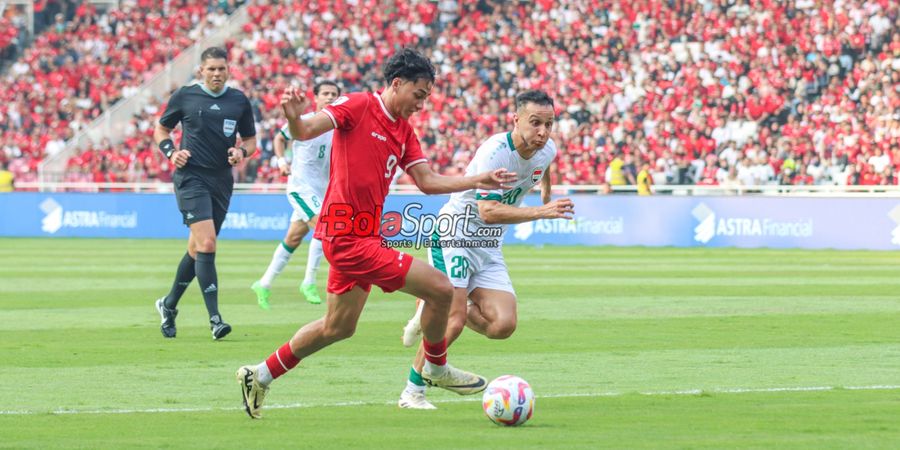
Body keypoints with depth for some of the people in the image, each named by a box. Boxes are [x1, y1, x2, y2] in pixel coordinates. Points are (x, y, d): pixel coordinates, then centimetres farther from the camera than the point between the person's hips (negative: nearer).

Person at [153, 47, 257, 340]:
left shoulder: (239, 101, 8)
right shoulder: (184, 96, 0)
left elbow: (250, 139, 16)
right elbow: (161, 129, 12)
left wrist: (242, 152, -6)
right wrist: (171, 152, -7)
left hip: (222, 181, 4)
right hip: (191, 176, -4)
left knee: (197, 249, 12)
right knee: (207, 244, -18)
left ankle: (169, 305, 33)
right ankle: (214, 318, -19)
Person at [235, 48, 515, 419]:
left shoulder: (403, 130, 15)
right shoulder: (359, 106, -10)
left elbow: (427, 181, 14)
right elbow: (306, 132, -19)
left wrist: (478, 181, 6)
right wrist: (294, 117, -41)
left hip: (364, 234, 10)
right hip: (349, 236, -10)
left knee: (338, 327, 18)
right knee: (440, 289, -9)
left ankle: (260, 375, 28)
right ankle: (436, 369, 13)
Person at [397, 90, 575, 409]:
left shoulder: (547, 150, -4)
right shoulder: (493, 152, -27)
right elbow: (489, 211, -36)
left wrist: (546, 194, 42)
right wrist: (541, 213, -44)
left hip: (490, 247, 7)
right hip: (453, 236, -7)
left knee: (503, 325, -10)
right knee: (455, 321, -17)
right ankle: (412, 393, -2)